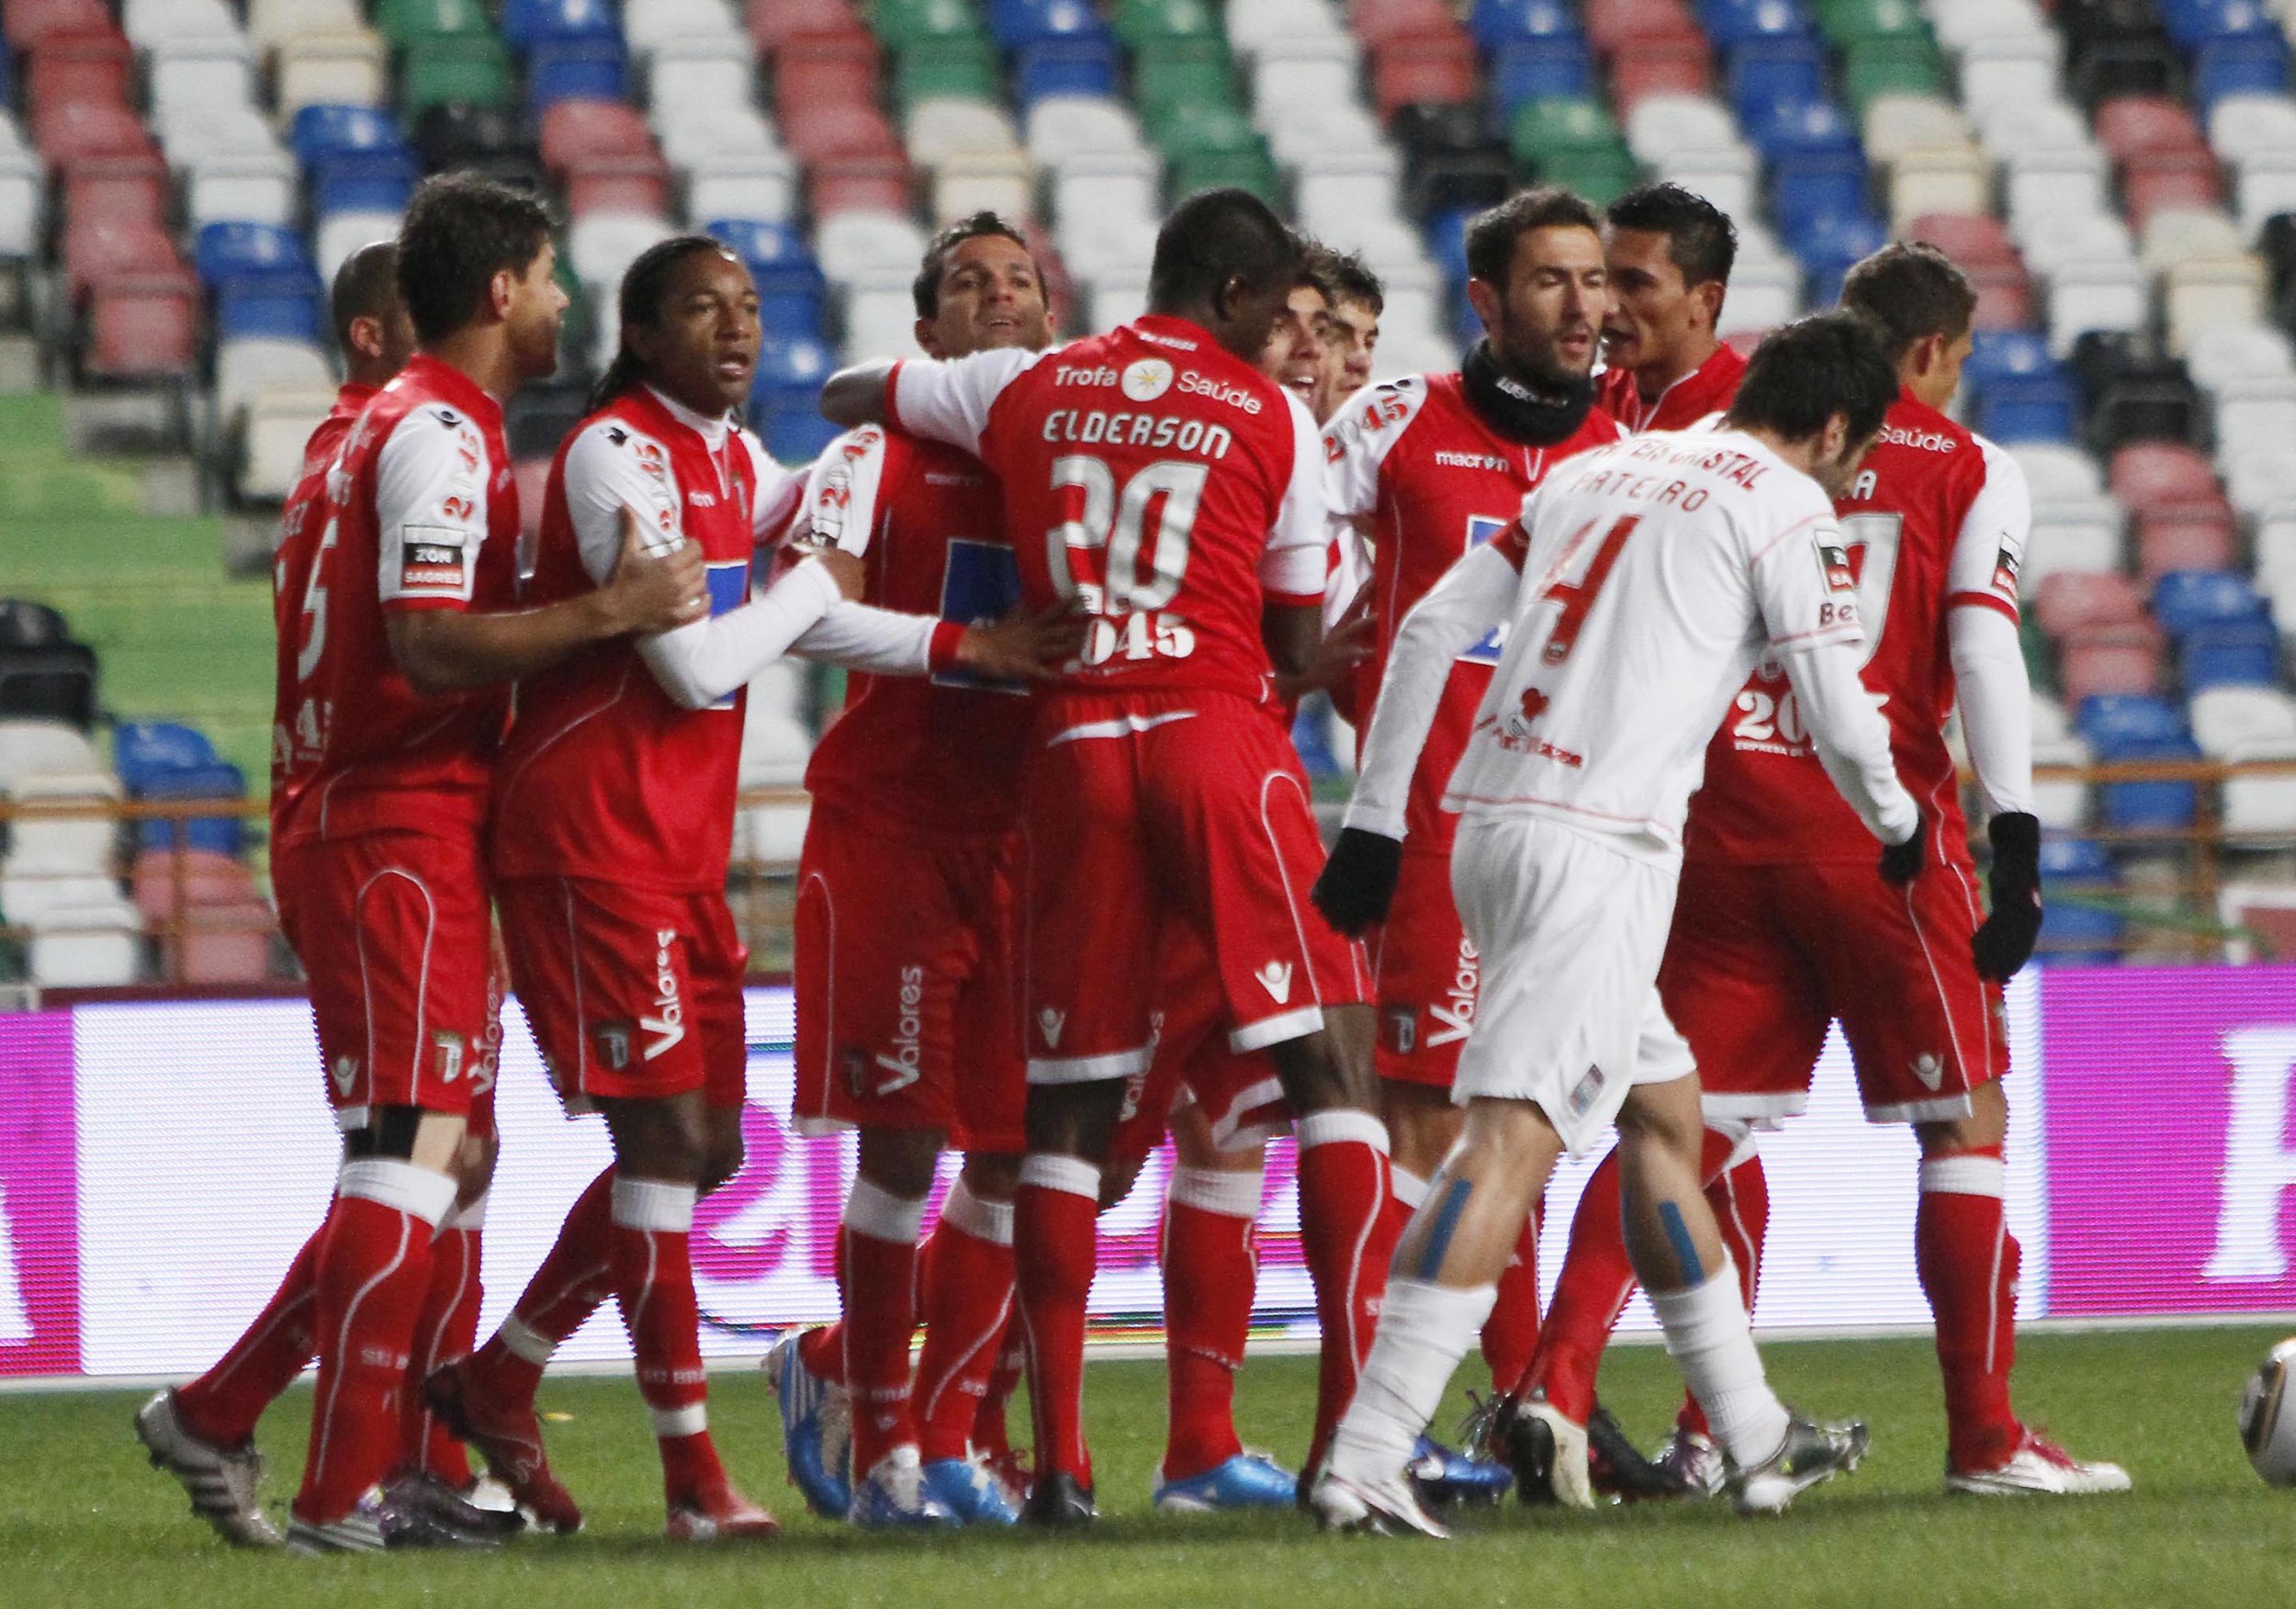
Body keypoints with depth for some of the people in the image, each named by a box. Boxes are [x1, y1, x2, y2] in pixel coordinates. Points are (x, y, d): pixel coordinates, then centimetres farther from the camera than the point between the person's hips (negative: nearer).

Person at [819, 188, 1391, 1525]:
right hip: (1220, 736, -3)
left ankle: (1060, 1457, 2)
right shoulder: (1272, 417, 4)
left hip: (1074, 748, 3)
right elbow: (1298, 644, 9)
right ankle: (1357, 1414, -12)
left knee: (1072, 1101, 7)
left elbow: (845, 395, 28)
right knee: (1330, 1055, 0)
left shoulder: (1024, 391, 12)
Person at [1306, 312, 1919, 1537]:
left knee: (1663, 1110, 20)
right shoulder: (1785, 505, 1)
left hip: (1491, 826, 9)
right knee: (1514, 1139, -16)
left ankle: (1756, 1441, 29)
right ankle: (1364, 1460, -28)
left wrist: (1375, 821, 19)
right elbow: (1836, 715, -1)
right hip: (1598, 848, -9)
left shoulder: (1595, 472, 22)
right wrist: (1896, 827, 20)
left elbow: (1431, 630, 18)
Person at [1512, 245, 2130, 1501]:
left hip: (1724, 818, 4)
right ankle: (1984, 1434, 6)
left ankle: (1557, 1384, -4)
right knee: (1965, 1116, 6)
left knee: (1691, 1124, 9)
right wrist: (2015, 844, -11)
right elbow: (1981, 652, -9)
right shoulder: (1969, 474, 3)